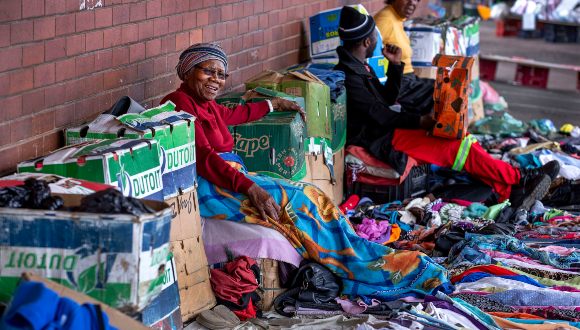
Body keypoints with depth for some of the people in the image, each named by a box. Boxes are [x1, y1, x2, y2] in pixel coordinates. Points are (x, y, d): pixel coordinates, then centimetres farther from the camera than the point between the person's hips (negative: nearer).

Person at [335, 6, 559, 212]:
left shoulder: (359, 67, 13)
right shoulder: (349, 77, -21)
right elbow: (379, 115, -20)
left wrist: (395, 65, 8)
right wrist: (420, 121, -16)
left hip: (389, 129, 10)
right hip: (382, 141, -10)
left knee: (463, 142, -2)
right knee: (456, 148, -15)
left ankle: (509, 193, -9)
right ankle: (521, 179, -7)